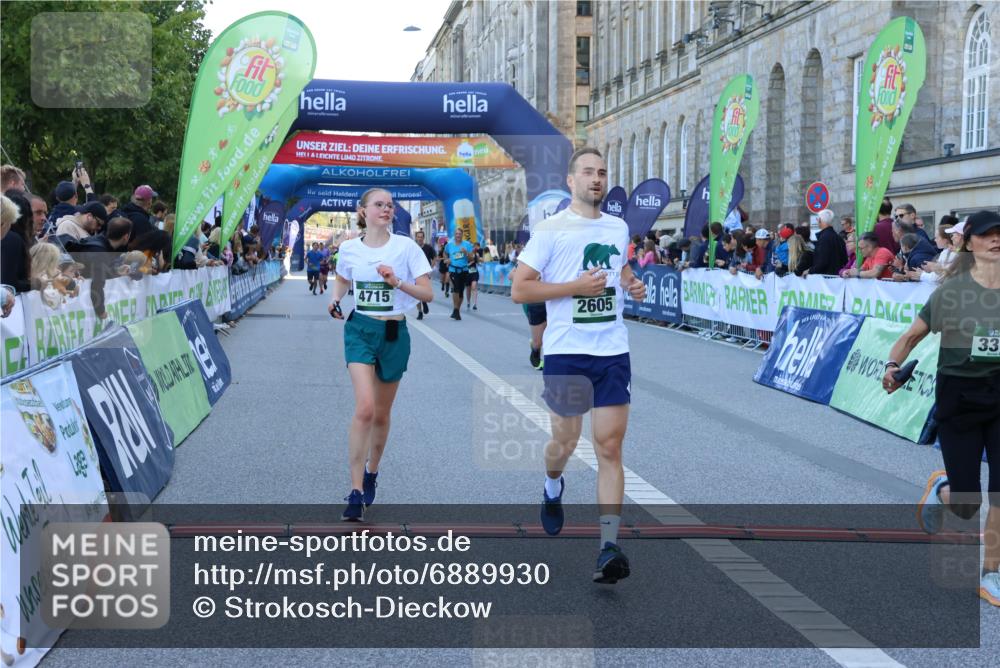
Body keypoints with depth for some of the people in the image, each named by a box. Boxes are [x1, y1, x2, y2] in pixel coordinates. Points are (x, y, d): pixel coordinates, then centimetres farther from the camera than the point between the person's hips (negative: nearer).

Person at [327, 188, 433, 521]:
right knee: (364, 408, -19)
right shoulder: (349, 249, 1)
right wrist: (335, 299, 2)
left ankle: (371, 472, 38)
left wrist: (397, 282, -22)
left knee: (381, 414, 12)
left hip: (394, 333, 1)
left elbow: (428, 294, -7)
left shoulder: (406, 247, -4)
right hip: (360, 330, -1)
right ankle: (356, 492, -15)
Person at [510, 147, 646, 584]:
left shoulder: (618, 228, 11)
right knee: (565, 441, 9)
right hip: (566, 351, -3)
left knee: (610, 446, -4)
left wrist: (632, 286, 8)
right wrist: (576, 286, -16)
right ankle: (553, 487, 45)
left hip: (612, 351, 3)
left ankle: (609, 548, -6)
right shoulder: (551, 229, -5)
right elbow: (519, 290, -9)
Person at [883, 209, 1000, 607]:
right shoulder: (952, 290, -5)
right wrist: (892, 366, -15)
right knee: (966, 505, 3)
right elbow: (911, 336, 1)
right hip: (958, 398, -1)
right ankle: (942, 488, 40)